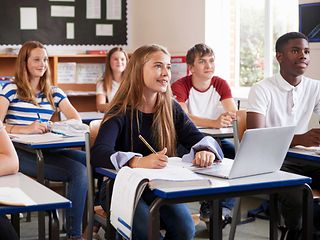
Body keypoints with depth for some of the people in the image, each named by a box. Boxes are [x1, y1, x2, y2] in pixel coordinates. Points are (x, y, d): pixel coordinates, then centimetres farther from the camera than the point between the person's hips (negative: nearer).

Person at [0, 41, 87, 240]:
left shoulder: (54, 93, 18)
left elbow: (77, 121, 9)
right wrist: (25, 129, -23)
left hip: (48, 150, 5)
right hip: (21, 153, -5)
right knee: (78, 171, -28)